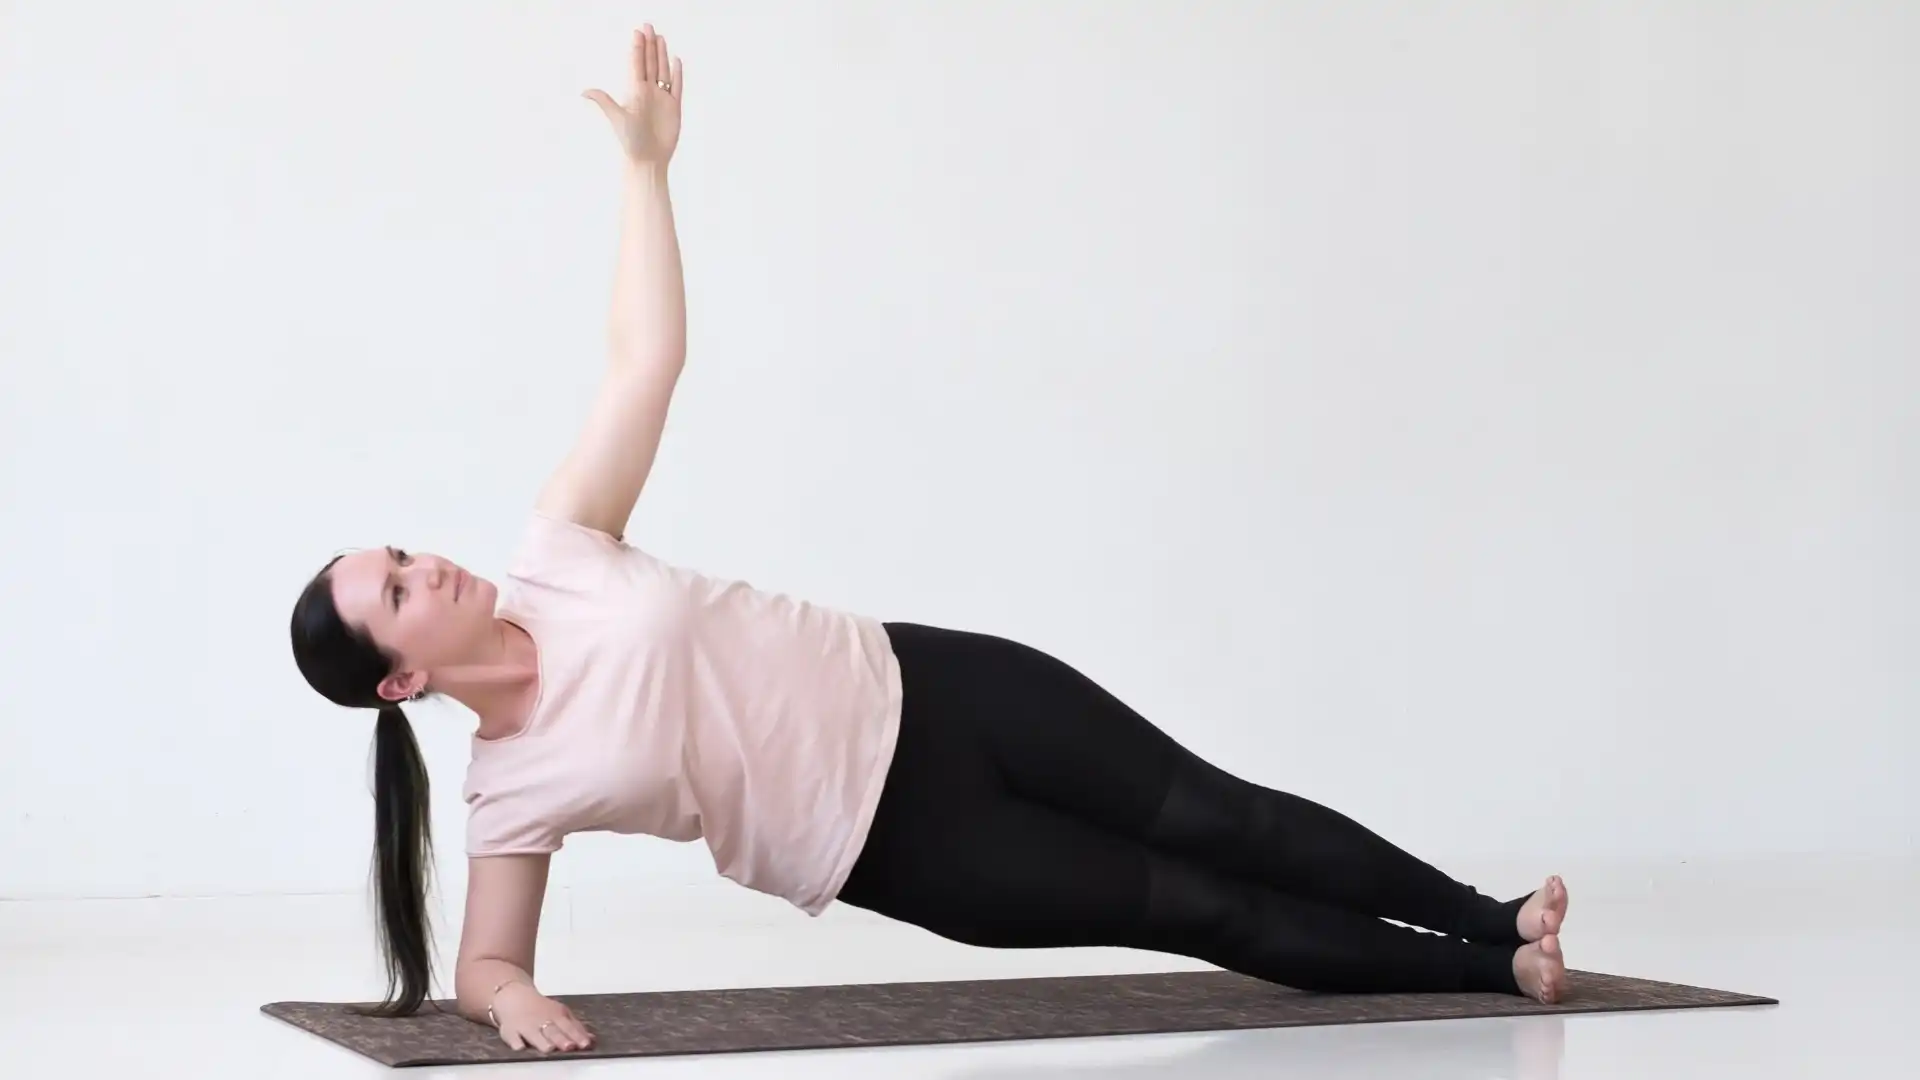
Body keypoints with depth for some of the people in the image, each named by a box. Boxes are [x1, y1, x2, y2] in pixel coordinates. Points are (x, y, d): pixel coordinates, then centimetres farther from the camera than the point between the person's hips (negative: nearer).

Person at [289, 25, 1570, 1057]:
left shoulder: (554, 557, -4)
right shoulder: (512, 789, -11)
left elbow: (649, 359, -3)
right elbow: (484, 964, -5)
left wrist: (646, 163, -6)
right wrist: (512, 999, -29)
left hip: (919, 691, 3)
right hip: (898, 846, -3)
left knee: (1219, 819, 2)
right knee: (1201, 911, -1)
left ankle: (1494, 927, 16)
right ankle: (1490, 972, 12)